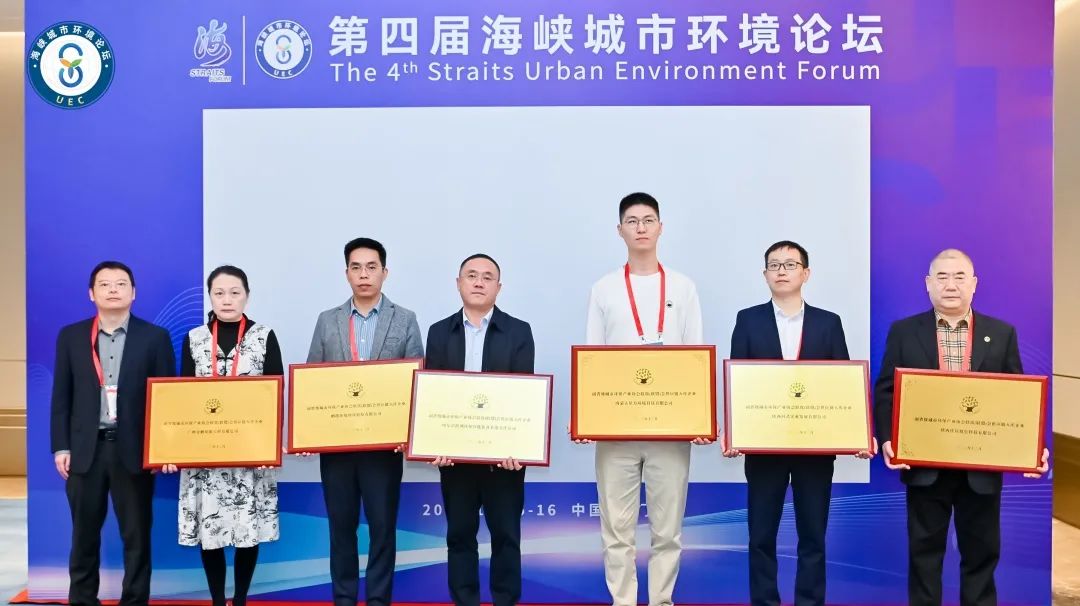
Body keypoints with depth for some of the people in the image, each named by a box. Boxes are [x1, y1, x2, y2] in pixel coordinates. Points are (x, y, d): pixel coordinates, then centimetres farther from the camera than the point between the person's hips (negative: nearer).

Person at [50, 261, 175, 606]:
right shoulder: (71, 336, 7)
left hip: (133, 449, -2)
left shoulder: (154, 337, 1)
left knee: (137, 535, 5)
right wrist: (60, 447, 0)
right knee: (84, 533, 12)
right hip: (85, 449, 2)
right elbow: (61, 396, 7)